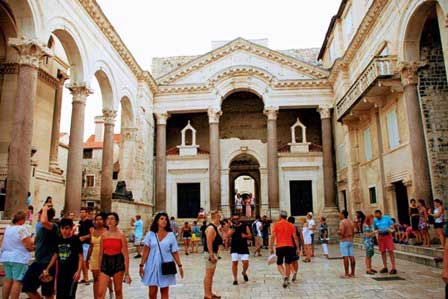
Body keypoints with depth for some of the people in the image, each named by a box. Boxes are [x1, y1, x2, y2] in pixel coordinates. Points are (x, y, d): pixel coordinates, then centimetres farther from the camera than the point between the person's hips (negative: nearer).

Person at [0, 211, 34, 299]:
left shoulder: (7, 228, 8)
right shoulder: (21, 229, -17)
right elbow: (29, 245, -17)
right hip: (19, 258, -8)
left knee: (8, 280, 15)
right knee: (17, 281, -4)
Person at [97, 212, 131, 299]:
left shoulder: (121, 235, -6)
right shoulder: (104, 235, 4)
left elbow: (125, 255, -7)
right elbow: (101, 253, 11)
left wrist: (127, 273, -9)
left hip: (118, 263, -3)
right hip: (105, 263, 3)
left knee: (118, 290, 10)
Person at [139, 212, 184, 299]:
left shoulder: (171, 235, 0)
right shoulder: (150, 234, -1)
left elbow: (175, 252, 2)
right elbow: (146, 251, -1)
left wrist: (179, 265, 0)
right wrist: (141, 265, -4)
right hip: (152, 266, 0)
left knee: (164, 292, 9)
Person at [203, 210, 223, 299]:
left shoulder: (215, 227, 13)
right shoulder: (211, 228, -17)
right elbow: (209, 243, -23)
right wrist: (212, 255, -24)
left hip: (213, 253, 10)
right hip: (210, 253, -10)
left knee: (211, 275, 15)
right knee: (208, 275, -4)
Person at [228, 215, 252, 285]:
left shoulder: (245, 226, 3)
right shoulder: (231, 227, 3)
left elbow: (250, 236, 5)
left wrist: (245, 236, -16)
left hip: (244, 248, 0)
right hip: (234, 248, 0)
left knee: (246, 262, -6)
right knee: (234, 263, -2)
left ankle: (244, 273, 27)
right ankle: (235, 279, 12)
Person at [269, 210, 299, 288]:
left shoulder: (276, 225, -2)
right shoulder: (291, 225, 7)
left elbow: (273, 236, -8)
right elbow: (295, 237, 4)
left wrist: (271, 248, -4)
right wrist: (298, 249, 8)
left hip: (280, 247, -2)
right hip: (289, 246, 3)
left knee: (279, 264, 8)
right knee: (288, 264, 14)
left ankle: (284, 276, -16)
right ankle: (287, 280, 16)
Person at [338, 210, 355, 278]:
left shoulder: (342, 222, -13)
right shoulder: (351, 222, 12)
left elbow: (342, 232, -21)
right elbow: (353, 232, 16)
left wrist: (338, 232, -1)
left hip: (344, 241, -8)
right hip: (350, 241, 8)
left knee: (345, 257, -7)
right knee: (351, 257, 8)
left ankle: (347, 274, -6)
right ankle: (352, 273, 14)